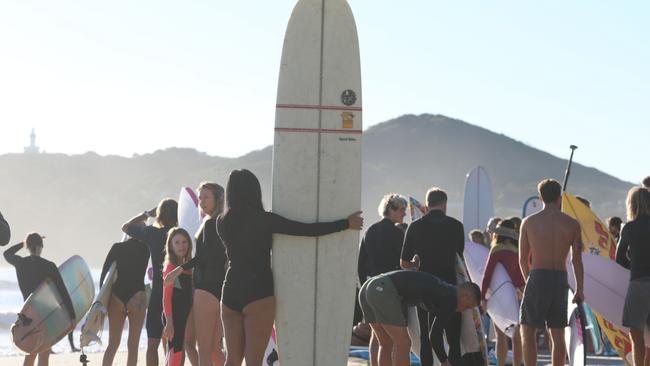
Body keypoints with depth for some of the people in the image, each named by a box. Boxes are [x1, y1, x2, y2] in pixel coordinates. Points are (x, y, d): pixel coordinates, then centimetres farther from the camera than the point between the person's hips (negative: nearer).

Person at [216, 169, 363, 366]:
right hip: (258, 294, -5)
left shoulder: (222, 222, 5)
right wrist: (347, 224, 0)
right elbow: (309, 230, -10)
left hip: (231, 293, 5)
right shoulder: (263, 220, -10)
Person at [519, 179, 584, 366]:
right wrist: (579, 290, 10)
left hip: (537, 279, -2)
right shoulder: (572, 224, 3)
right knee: (558, 334, 10)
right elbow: (577, 260, 2)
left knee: (528, 331, 3)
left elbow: (523, 259, 8)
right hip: (561, 280, 2)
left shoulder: (529, 222, 2)